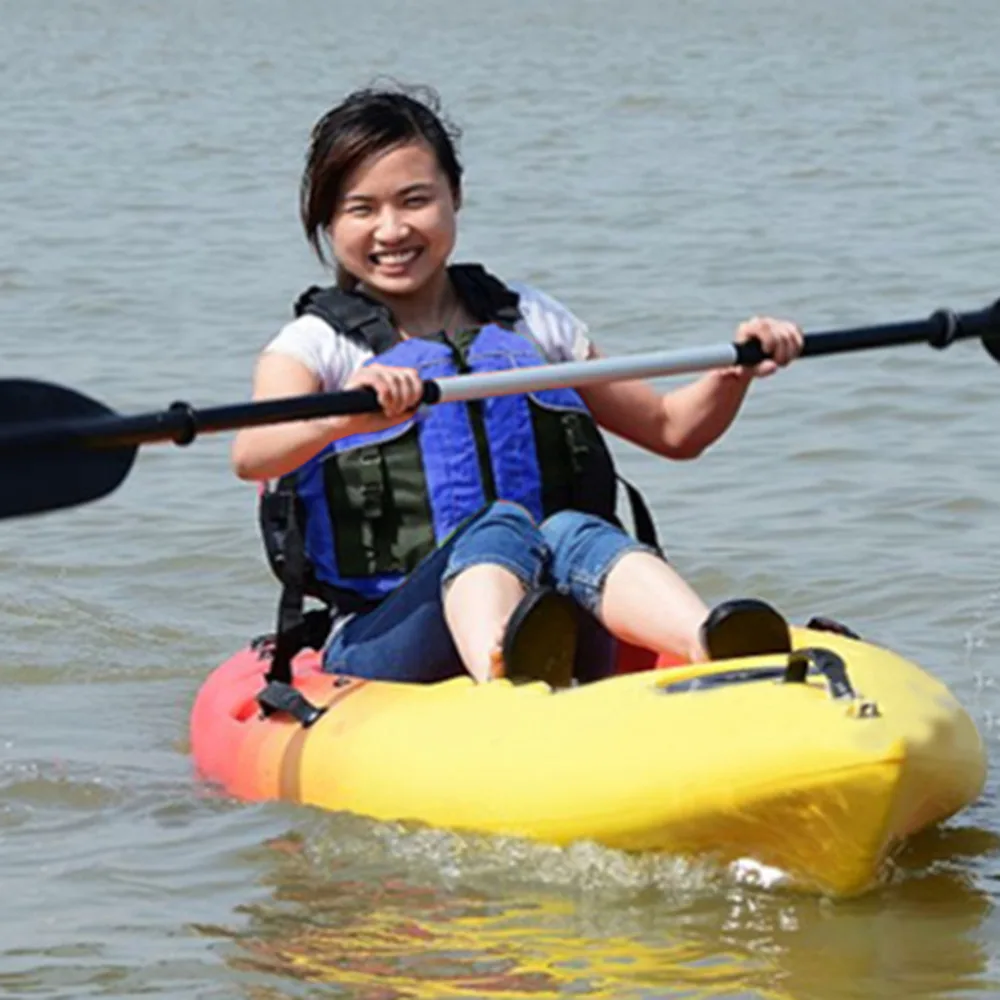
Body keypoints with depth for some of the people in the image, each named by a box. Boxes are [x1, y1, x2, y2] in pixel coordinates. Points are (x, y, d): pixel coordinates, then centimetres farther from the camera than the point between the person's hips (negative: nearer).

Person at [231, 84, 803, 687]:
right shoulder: (318, 343, 10)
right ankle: (502, 680, -68)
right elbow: (250, 456, -13)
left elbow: (672, 430, 28)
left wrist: (735, 373, 6)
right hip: (385, 640, -3)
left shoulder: (527, 320, 22)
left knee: (573, 534, -31)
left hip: (562, 637, 3)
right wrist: (345, 415, -35)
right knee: (502, 528, -34)